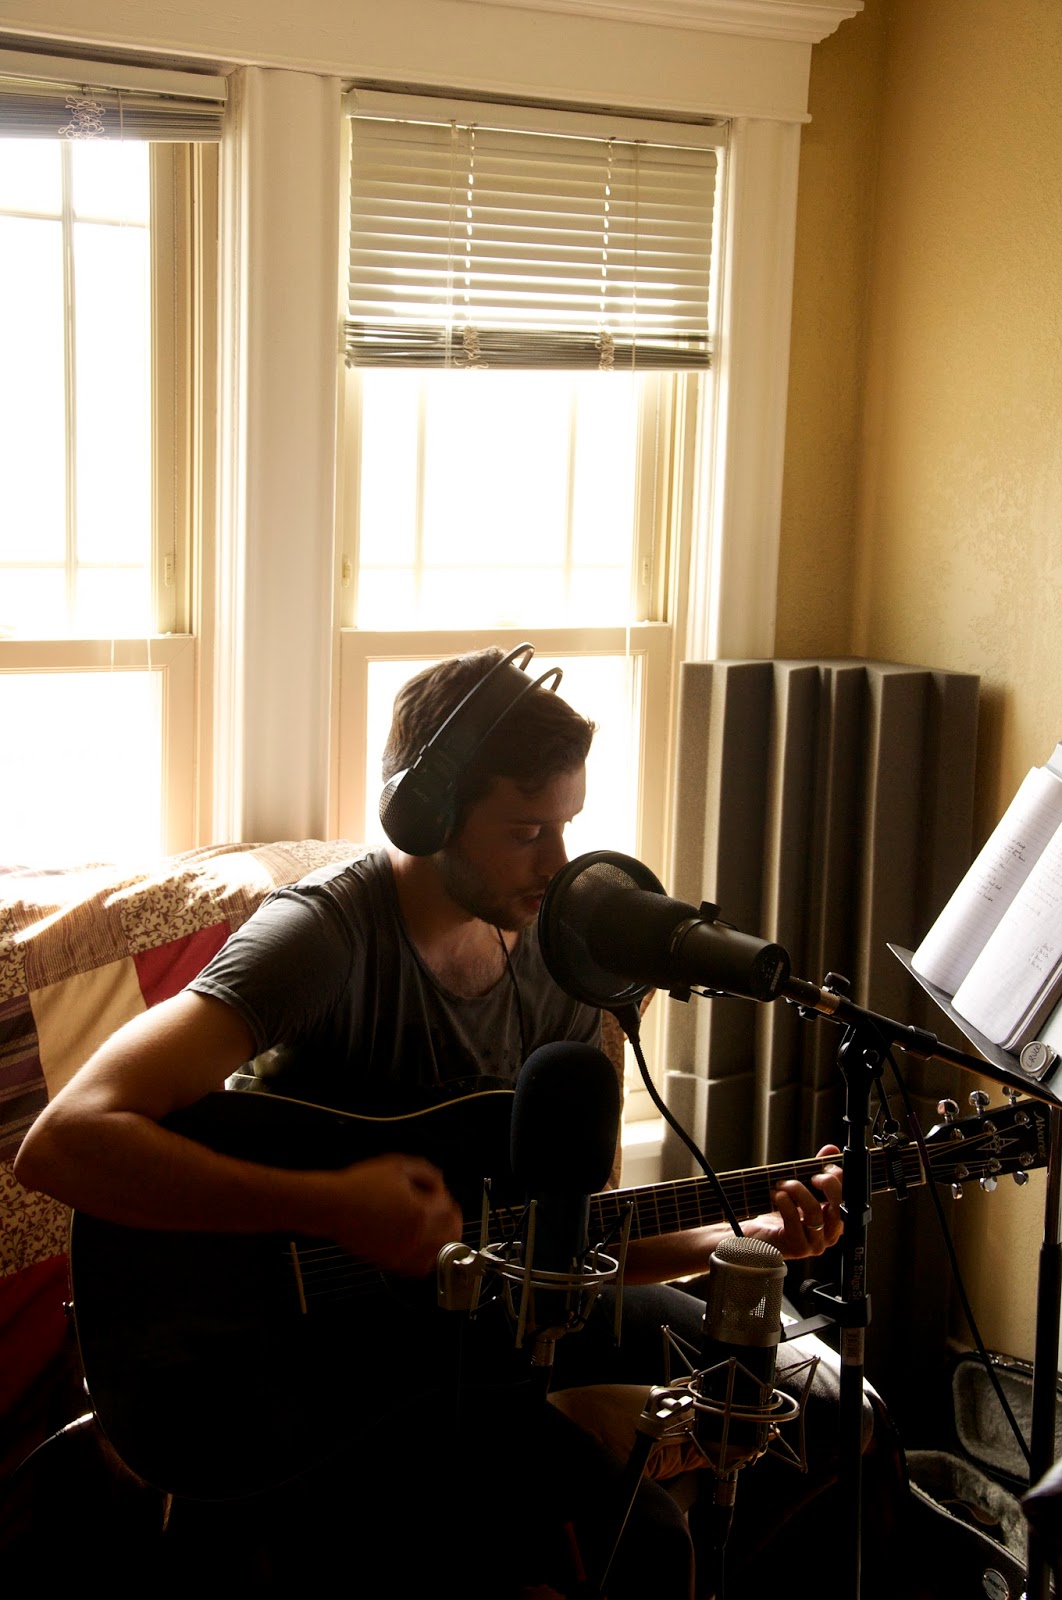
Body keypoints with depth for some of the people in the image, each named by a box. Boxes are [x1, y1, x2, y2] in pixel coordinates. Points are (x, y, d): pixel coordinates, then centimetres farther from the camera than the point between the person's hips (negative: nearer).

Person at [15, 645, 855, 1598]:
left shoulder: (553, 965, 0)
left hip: (480, 1305, 8)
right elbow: (66, 1142, -36)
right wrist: (334, 1209, -39)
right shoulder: (325, 935, -24)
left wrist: (742, 1238, -12)